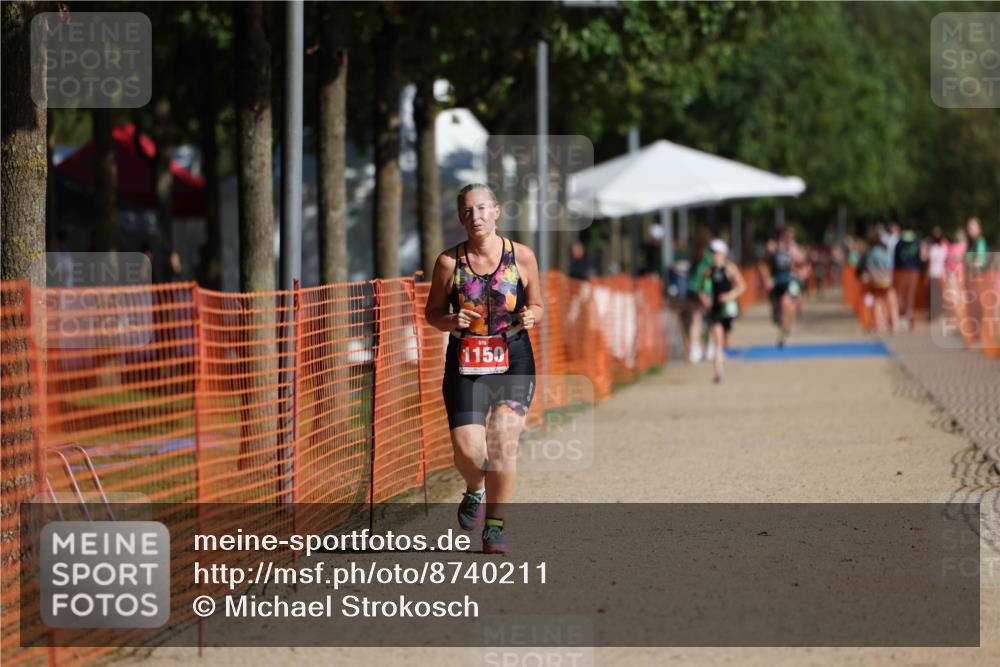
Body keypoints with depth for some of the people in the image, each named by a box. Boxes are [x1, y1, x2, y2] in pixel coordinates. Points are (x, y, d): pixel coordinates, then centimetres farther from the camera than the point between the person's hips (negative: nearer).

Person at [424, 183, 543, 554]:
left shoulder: (521, 257, 0)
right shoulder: (450, 262, -1)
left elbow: (537, 307, 12)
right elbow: (432, 313, 9)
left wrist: (530, 317, -11)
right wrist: (451, 321, -13)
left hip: (513, 361, 0)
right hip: (466, 363, 0)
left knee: (503, 443, -13)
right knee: (468, 451, -8)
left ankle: (495, 526, 3)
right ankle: (474, 491, 28)